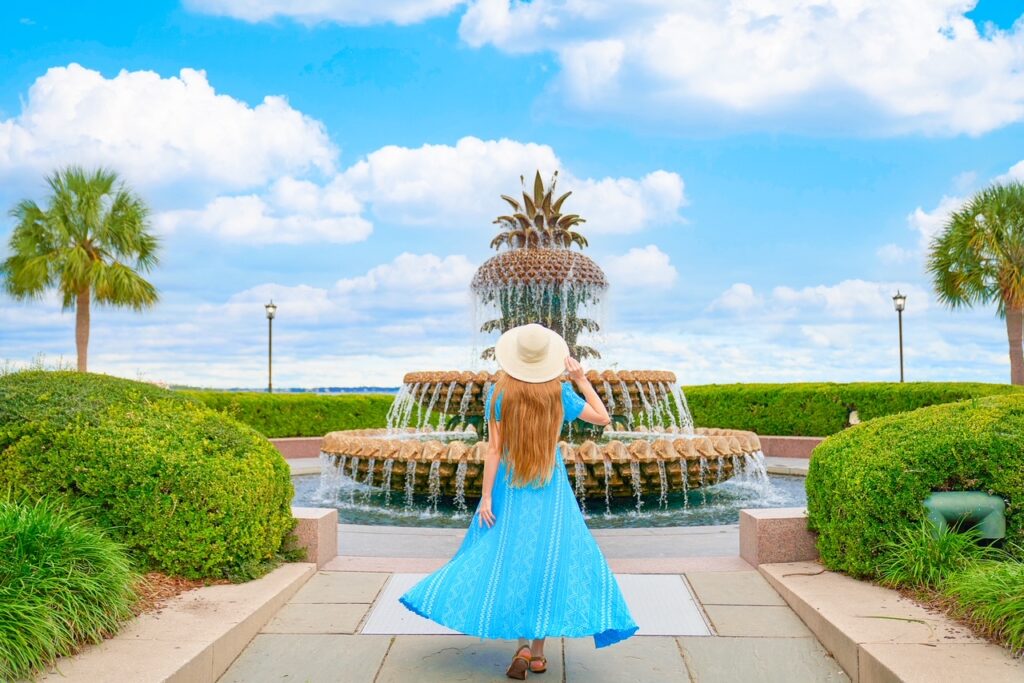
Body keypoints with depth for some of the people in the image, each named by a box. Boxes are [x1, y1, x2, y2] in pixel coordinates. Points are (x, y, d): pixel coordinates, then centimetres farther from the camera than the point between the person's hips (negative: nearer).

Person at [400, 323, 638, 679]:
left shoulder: (499, 393, -10)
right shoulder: (560, 392, -8)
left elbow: (494, 448, -10)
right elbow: (603, 417, 3)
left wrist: (486, 497, -6)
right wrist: (581, 378, 6)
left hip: (509, 489, 0)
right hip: (550, 489, 0)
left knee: (508, 559, 10)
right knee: (548, 562, 7)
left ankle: (523, 643, -2)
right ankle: (537, 651, 9)